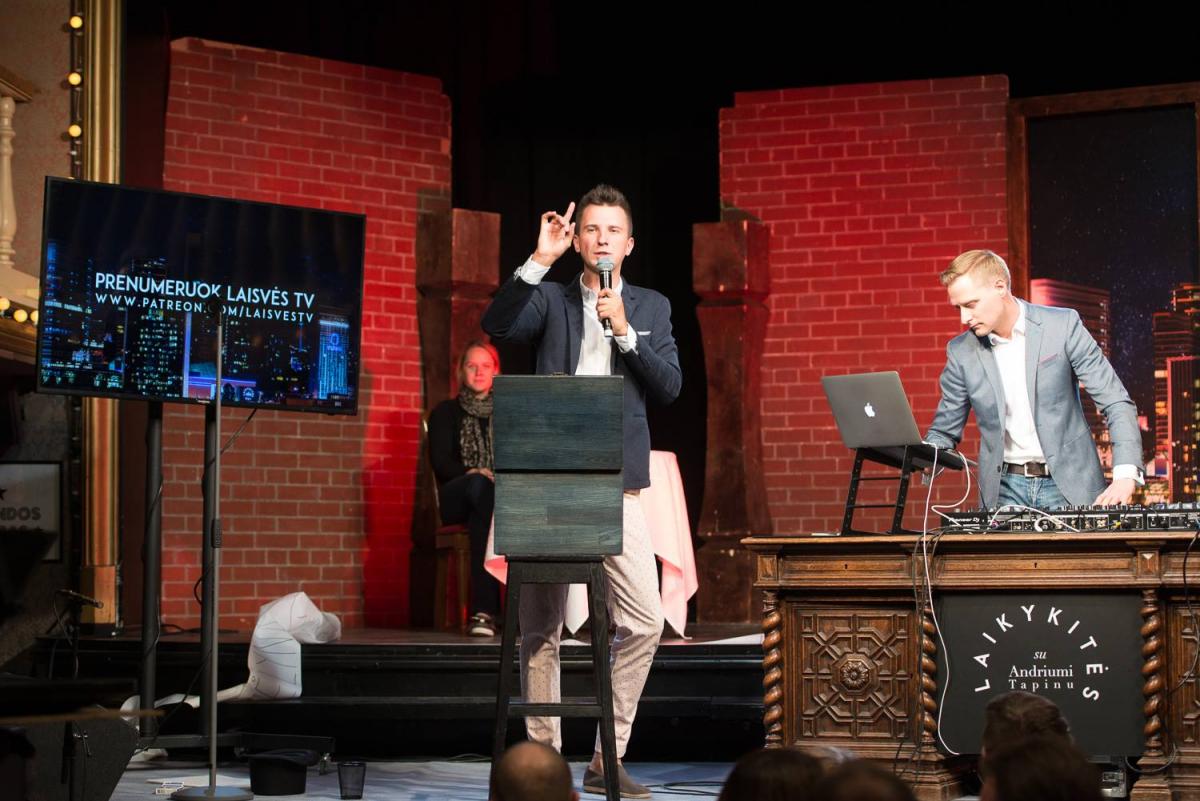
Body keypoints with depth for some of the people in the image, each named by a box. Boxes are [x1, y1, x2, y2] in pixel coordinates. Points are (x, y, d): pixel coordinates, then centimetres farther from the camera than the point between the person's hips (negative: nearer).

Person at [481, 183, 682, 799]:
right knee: (540, 628, 2)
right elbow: (497, 327, -9)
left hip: (616, 484, 1)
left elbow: (670, 386, 3)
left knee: (644, 621, -7)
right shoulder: (550, 297, 10)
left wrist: (624, 329, -8)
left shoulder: (651, 308, 14)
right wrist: (540, 260, -13)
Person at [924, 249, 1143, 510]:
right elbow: (945, 431, 12)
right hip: (1005, 491, 2)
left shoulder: (1063, 326, -4)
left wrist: (1125, 475, -17)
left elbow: (1116, 403, -4)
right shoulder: (961, 351, 3)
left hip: (1068, 487, -2)